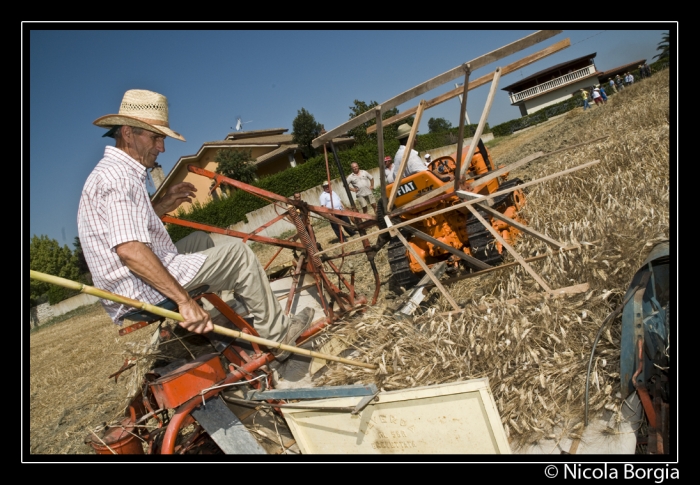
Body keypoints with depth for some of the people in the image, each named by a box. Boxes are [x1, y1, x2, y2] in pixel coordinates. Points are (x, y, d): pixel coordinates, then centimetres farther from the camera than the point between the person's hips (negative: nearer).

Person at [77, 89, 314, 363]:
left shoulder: (110, 172, 14)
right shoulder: (119, 178, -20)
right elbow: (129, 250, -33)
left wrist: (163, 205, 12)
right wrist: (184, 300, -35)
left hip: (126, 292, 10)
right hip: (144, 294, -10)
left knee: (200, 240, 23)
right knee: (237, 252, -4)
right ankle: (277, 335, 3)